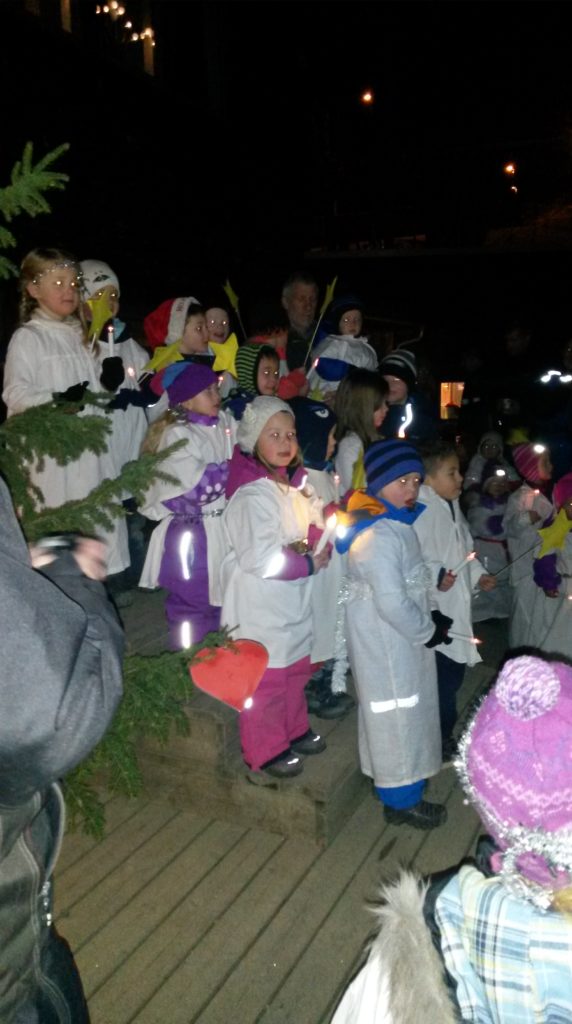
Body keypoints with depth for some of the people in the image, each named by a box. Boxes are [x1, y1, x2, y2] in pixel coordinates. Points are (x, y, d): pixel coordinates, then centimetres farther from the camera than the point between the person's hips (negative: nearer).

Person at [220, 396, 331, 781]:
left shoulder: (295, 484, 4)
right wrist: (310, 563, -18)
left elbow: (312, 528, 15)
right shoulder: (252, 495, -23)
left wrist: (318, 538, -8)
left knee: (296, 668, 23)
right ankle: (265, 753, 25)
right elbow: (259, 559, -28)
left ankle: (294, 730, 44)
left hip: (294, 600, 9)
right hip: (262, 604, -9)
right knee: (266, 678, 6)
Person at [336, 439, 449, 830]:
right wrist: (428, 631, -14)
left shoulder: (394, 525, 8)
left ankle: (405, 787, 40)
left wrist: (431, 619, 4)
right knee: (397, 717, 6)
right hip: (387, 643, -10)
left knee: (407, 714, 22)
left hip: (401, 639, 10)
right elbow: (392, 603, -28)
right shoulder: (378, 535, -25)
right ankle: (402, 800, 25)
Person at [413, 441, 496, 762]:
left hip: (457, 609, 10)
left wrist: (479, 574, 10)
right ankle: (436, 740, 19)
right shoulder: (421, 510, -20)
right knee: (440, 679, 1)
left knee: (454, 673, 20)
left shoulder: (452, 506, 11)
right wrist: (435, 576, -35)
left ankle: (445, 733, 37)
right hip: (433, 613, -10)